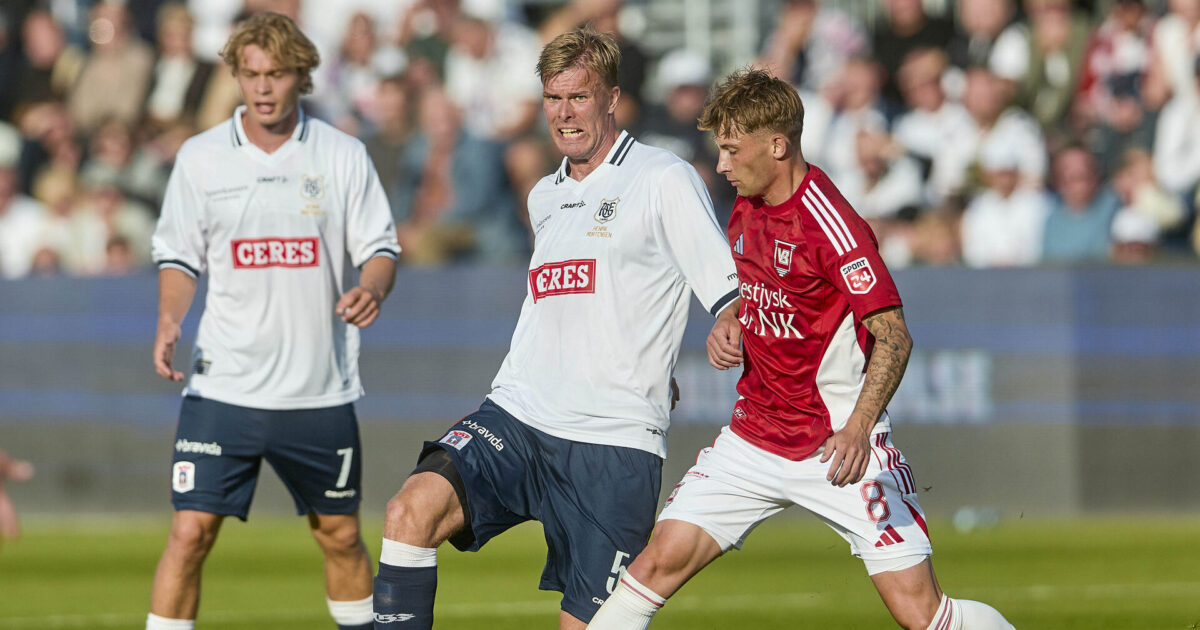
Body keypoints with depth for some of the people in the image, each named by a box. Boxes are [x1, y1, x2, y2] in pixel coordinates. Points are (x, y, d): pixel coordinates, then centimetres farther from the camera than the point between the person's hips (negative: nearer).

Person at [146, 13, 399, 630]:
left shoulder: (343, 156, 1)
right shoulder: (200, 158, 2)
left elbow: (380, 247, 4)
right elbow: (178, 254, 8)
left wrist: (372, 289, -18)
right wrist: (168, 322, -10)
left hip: (321, 389, 1)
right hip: (224, 386, -1)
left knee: (340, 534, 12)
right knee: (191, 532, -9)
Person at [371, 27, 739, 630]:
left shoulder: (664, 179, -1)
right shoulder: (544, 197, 20)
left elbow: (729, 291, -7)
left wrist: (728, 334, -28)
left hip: (614, 443, -5)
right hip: (517, 421, 5)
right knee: (412, 509, -21)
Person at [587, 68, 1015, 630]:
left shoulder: (829, 224, -18)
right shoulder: (746, 209, 7)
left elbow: (893, 337, -22)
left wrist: (857, 430, -36)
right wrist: (726, 329, 3)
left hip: (841, 446, -6)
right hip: (755, 435, 6)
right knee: (659, 563, -7)